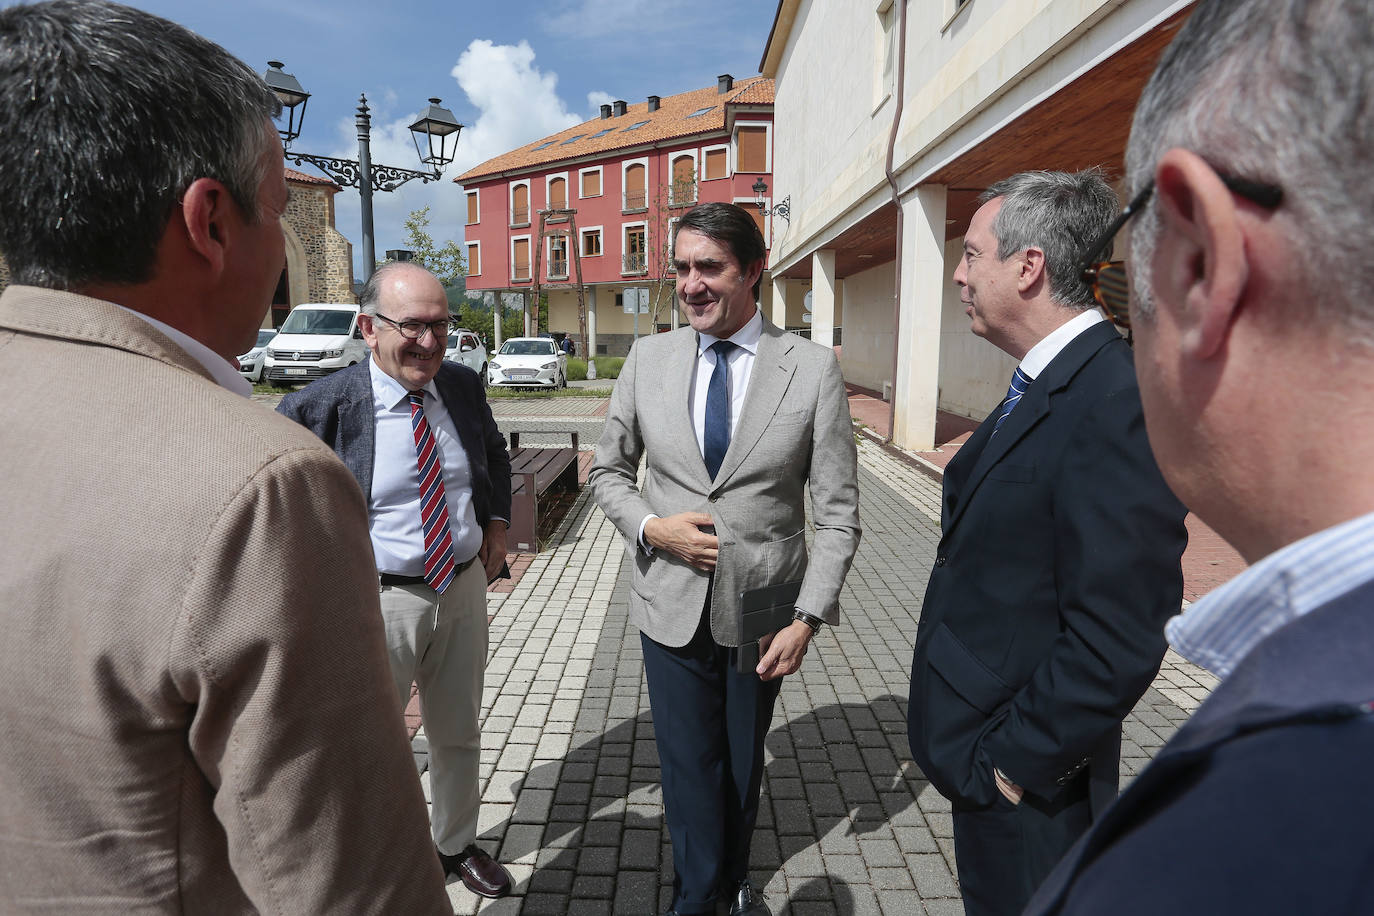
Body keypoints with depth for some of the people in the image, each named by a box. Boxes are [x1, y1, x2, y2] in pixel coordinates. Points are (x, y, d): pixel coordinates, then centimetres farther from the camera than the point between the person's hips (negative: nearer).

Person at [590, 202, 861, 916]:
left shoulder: (813, 369, -10)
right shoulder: (647, 358, -3)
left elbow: (838, 513, -8)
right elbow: (608, 470, 7)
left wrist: (808, 618, -12)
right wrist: (651, 527, -12)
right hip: (671, 606, 1)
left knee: (743, 760, 21)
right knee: (689, 764, 12)